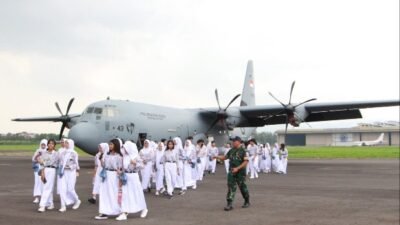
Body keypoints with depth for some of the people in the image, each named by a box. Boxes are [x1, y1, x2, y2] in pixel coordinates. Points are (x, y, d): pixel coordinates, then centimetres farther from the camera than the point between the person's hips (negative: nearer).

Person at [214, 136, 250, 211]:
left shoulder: (242, 151, -10)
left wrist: (237, 168, -22)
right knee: (231, 188, -3)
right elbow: (225, 157, 19)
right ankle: (229, 204, -4)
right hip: (231, 172, 5)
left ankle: (247, 202, 28)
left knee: (243, 187, 8)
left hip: (240, 172, -5)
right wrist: (217, 157, 1)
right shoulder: (231, 150, 9)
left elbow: (246, 161, -15)